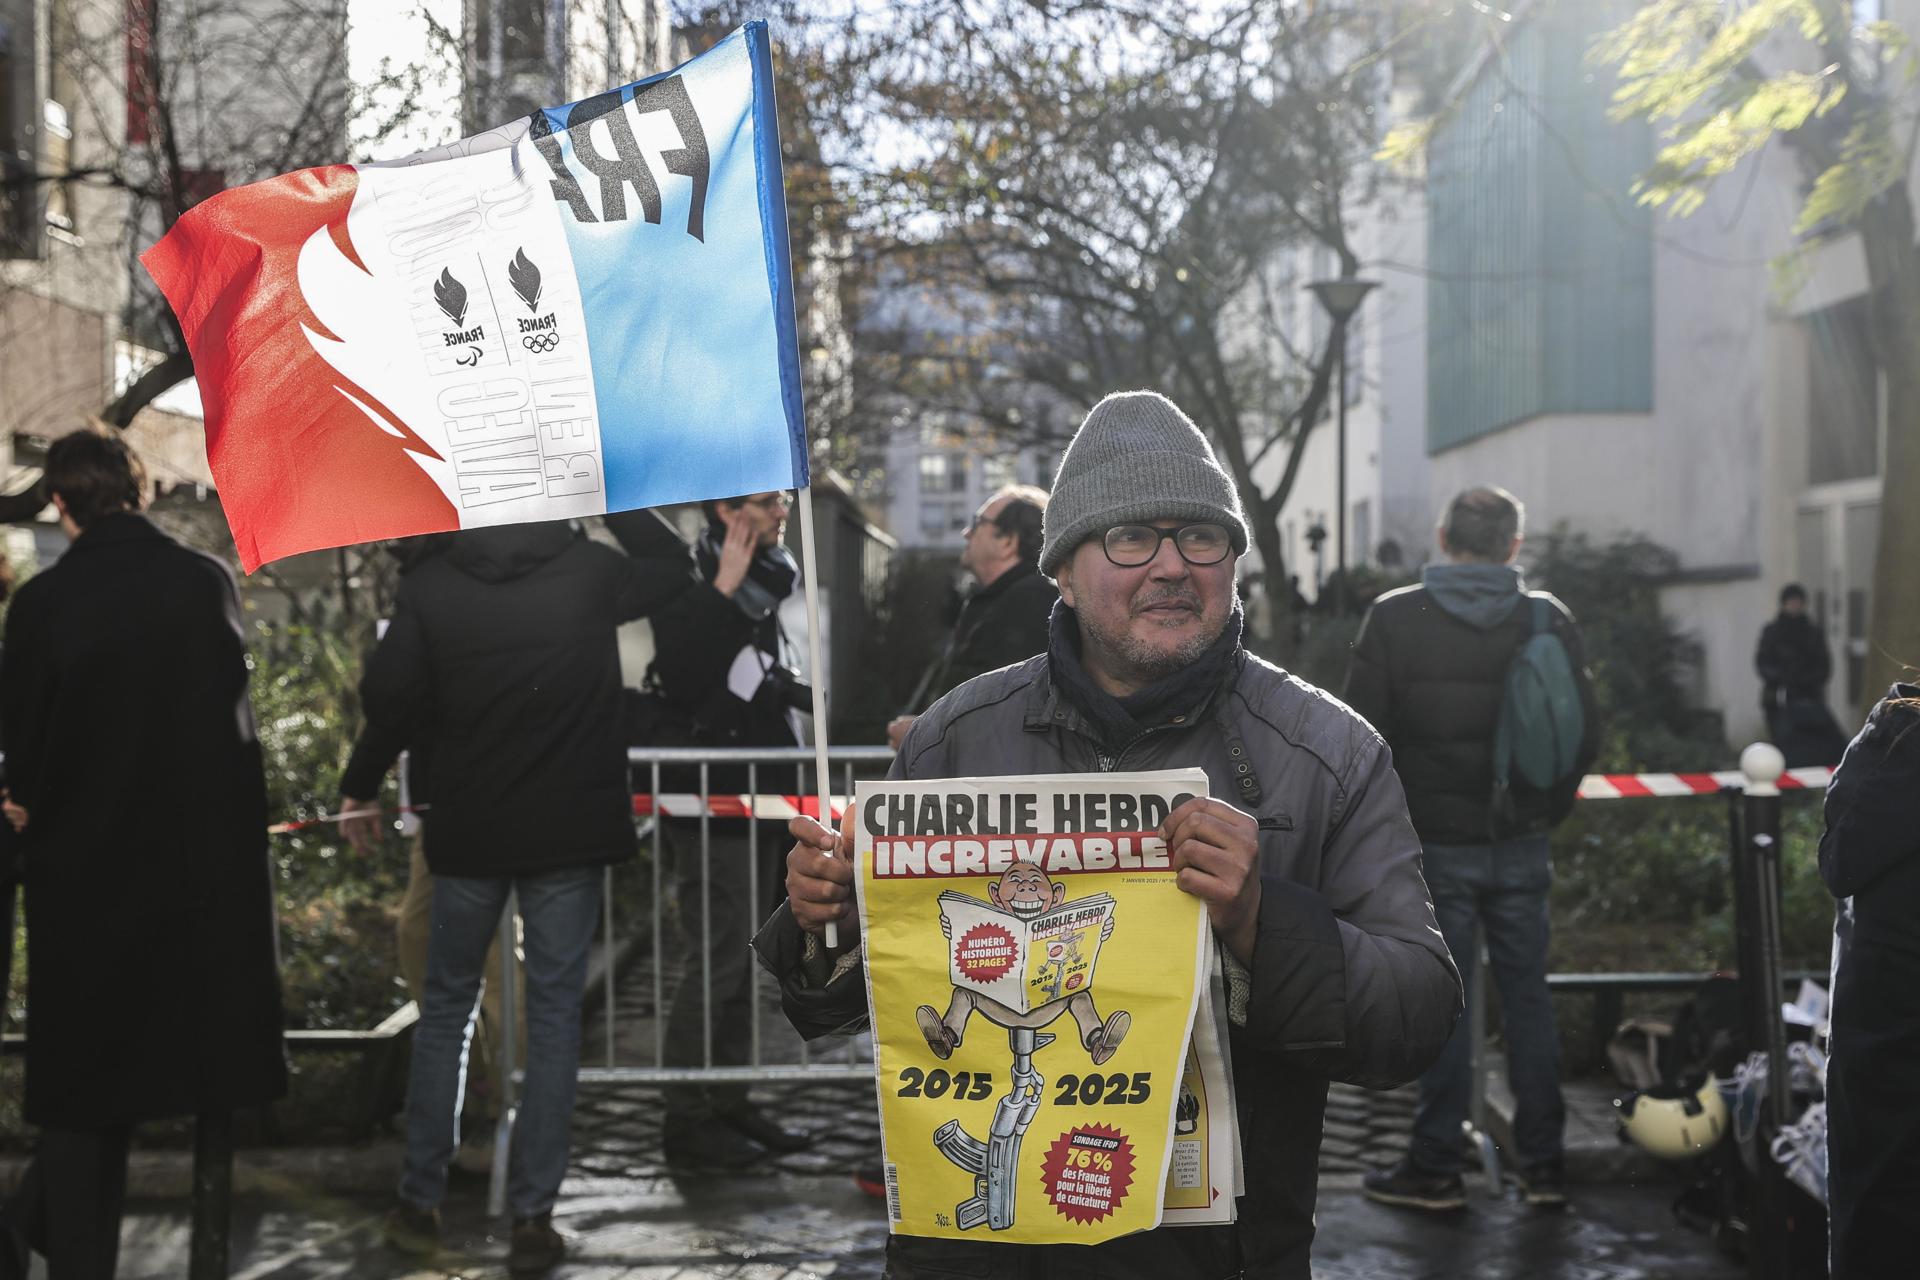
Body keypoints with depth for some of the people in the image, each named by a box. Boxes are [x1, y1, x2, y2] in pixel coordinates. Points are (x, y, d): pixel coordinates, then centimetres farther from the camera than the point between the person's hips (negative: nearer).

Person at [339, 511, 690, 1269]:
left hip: (467, 829, 1)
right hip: (570, 833, -1)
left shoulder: (429, 585, -6)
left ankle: (420, 1201, 19)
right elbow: (674, 577, 13)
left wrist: (360, 786, 11)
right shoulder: (590, 570, -6)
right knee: (553, 1014, 5)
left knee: (446, 1007, 15)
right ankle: (532, 1214, 5)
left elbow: (388, 695, -4)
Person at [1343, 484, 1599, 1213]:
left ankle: (1435, 1168, 10)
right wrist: (1545, 811, 14)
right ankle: (1543, 1165, 16)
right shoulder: (1548, 619, 0)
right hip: (1521, 845, 2)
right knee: (1528, 996, 10)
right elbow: (1585, 735, 2)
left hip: (1435, 844, -2)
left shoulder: (1394, 619, -7)